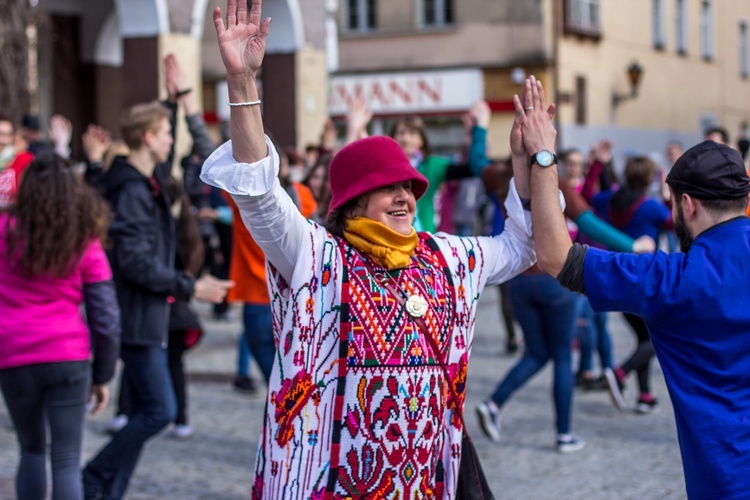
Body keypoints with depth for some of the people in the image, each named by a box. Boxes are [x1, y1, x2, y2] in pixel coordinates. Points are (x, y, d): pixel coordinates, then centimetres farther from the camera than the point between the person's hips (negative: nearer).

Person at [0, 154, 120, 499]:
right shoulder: (85, 242, 1)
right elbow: (106, 317, -1)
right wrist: (102, 376, 8)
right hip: (69, 357, -1)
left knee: (32, 450, 21)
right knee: (66, 462, 2)